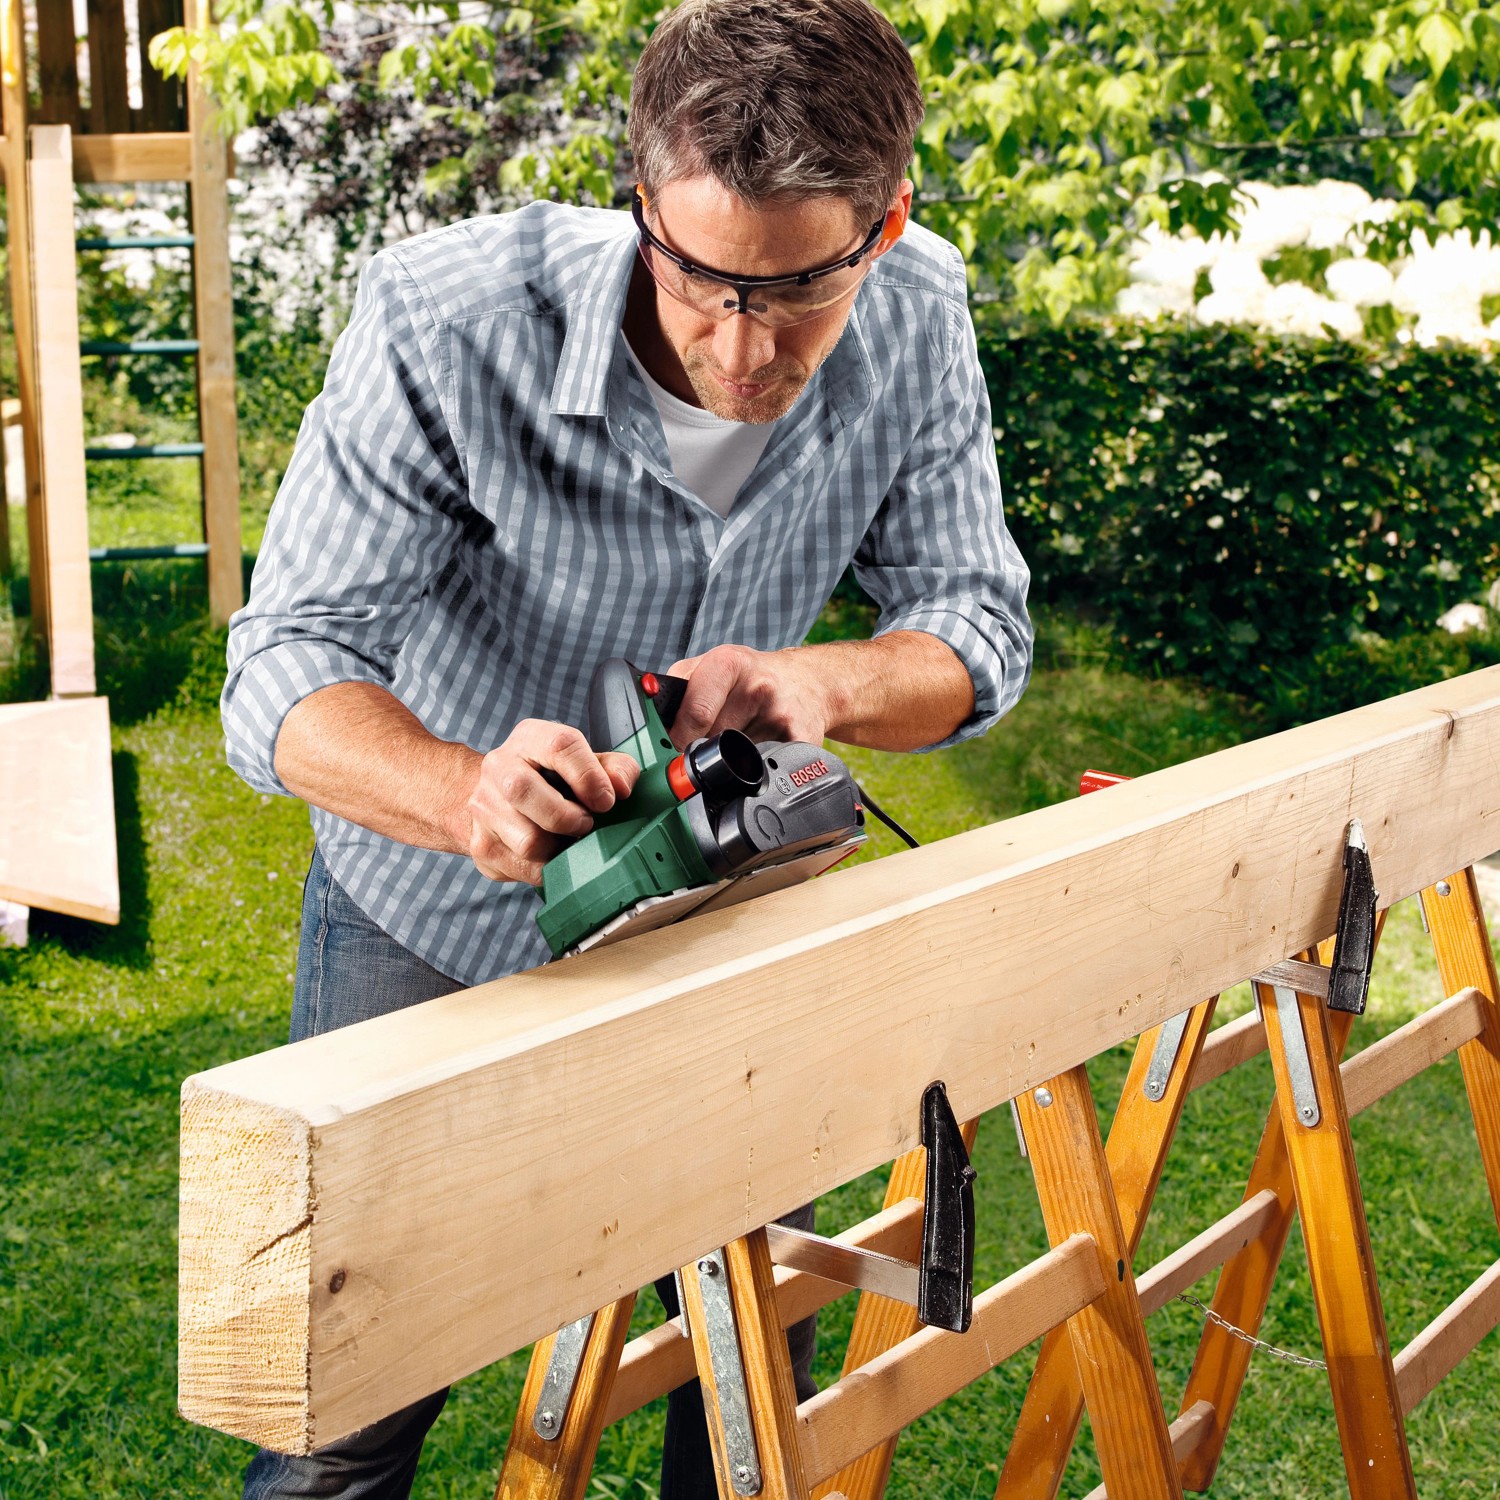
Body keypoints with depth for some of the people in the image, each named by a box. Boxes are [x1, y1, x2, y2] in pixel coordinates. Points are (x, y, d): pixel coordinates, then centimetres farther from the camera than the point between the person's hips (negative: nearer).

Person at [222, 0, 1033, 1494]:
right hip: (434, 908, -3)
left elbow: (977, 624, -12)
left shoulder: (915, 317, -19)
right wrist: (467, 792, -51)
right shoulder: (442, 319, -30)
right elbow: (285, 666, -29)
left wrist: (819, 682, -35)